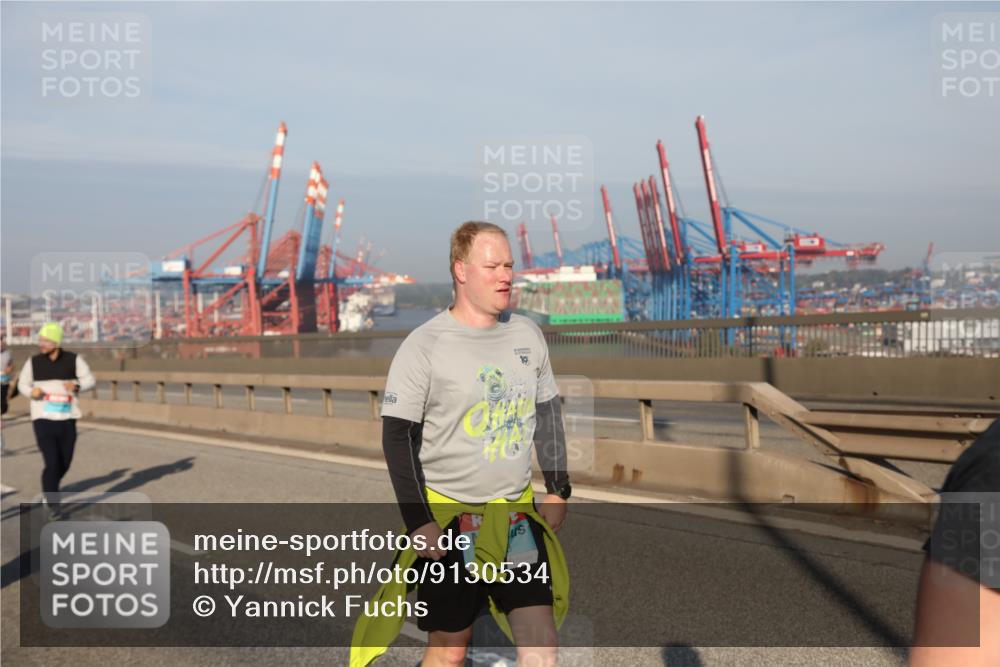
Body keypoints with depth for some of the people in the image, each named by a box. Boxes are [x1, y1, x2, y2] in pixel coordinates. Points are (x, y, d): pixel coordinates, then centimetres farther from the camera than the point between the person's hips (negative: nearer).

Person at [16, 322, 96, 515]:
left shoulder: (73, 359, -2)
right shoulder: (34, 362, -1)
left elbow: (89, 379, -2)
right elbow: (23, 384, 11)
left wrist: (77, 385, -24)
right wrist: (31, 392, -12)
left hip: (67, 420, 2)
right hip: (43, 420, -2)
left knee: (64, 464, 12)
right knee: (52, 464, -12)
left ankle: (48, 491, 42)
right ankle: (53, 505, 5)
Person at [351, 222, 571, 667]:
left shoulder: (528, 334, 3)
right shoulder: (425, 345, -13)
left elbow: (548, 414, 14)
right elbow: (397, 437, -11)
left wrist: (558, 488, 11)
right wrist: (418, 521, -14)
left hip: (517, 513, 5)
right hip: (450, 517, -4)